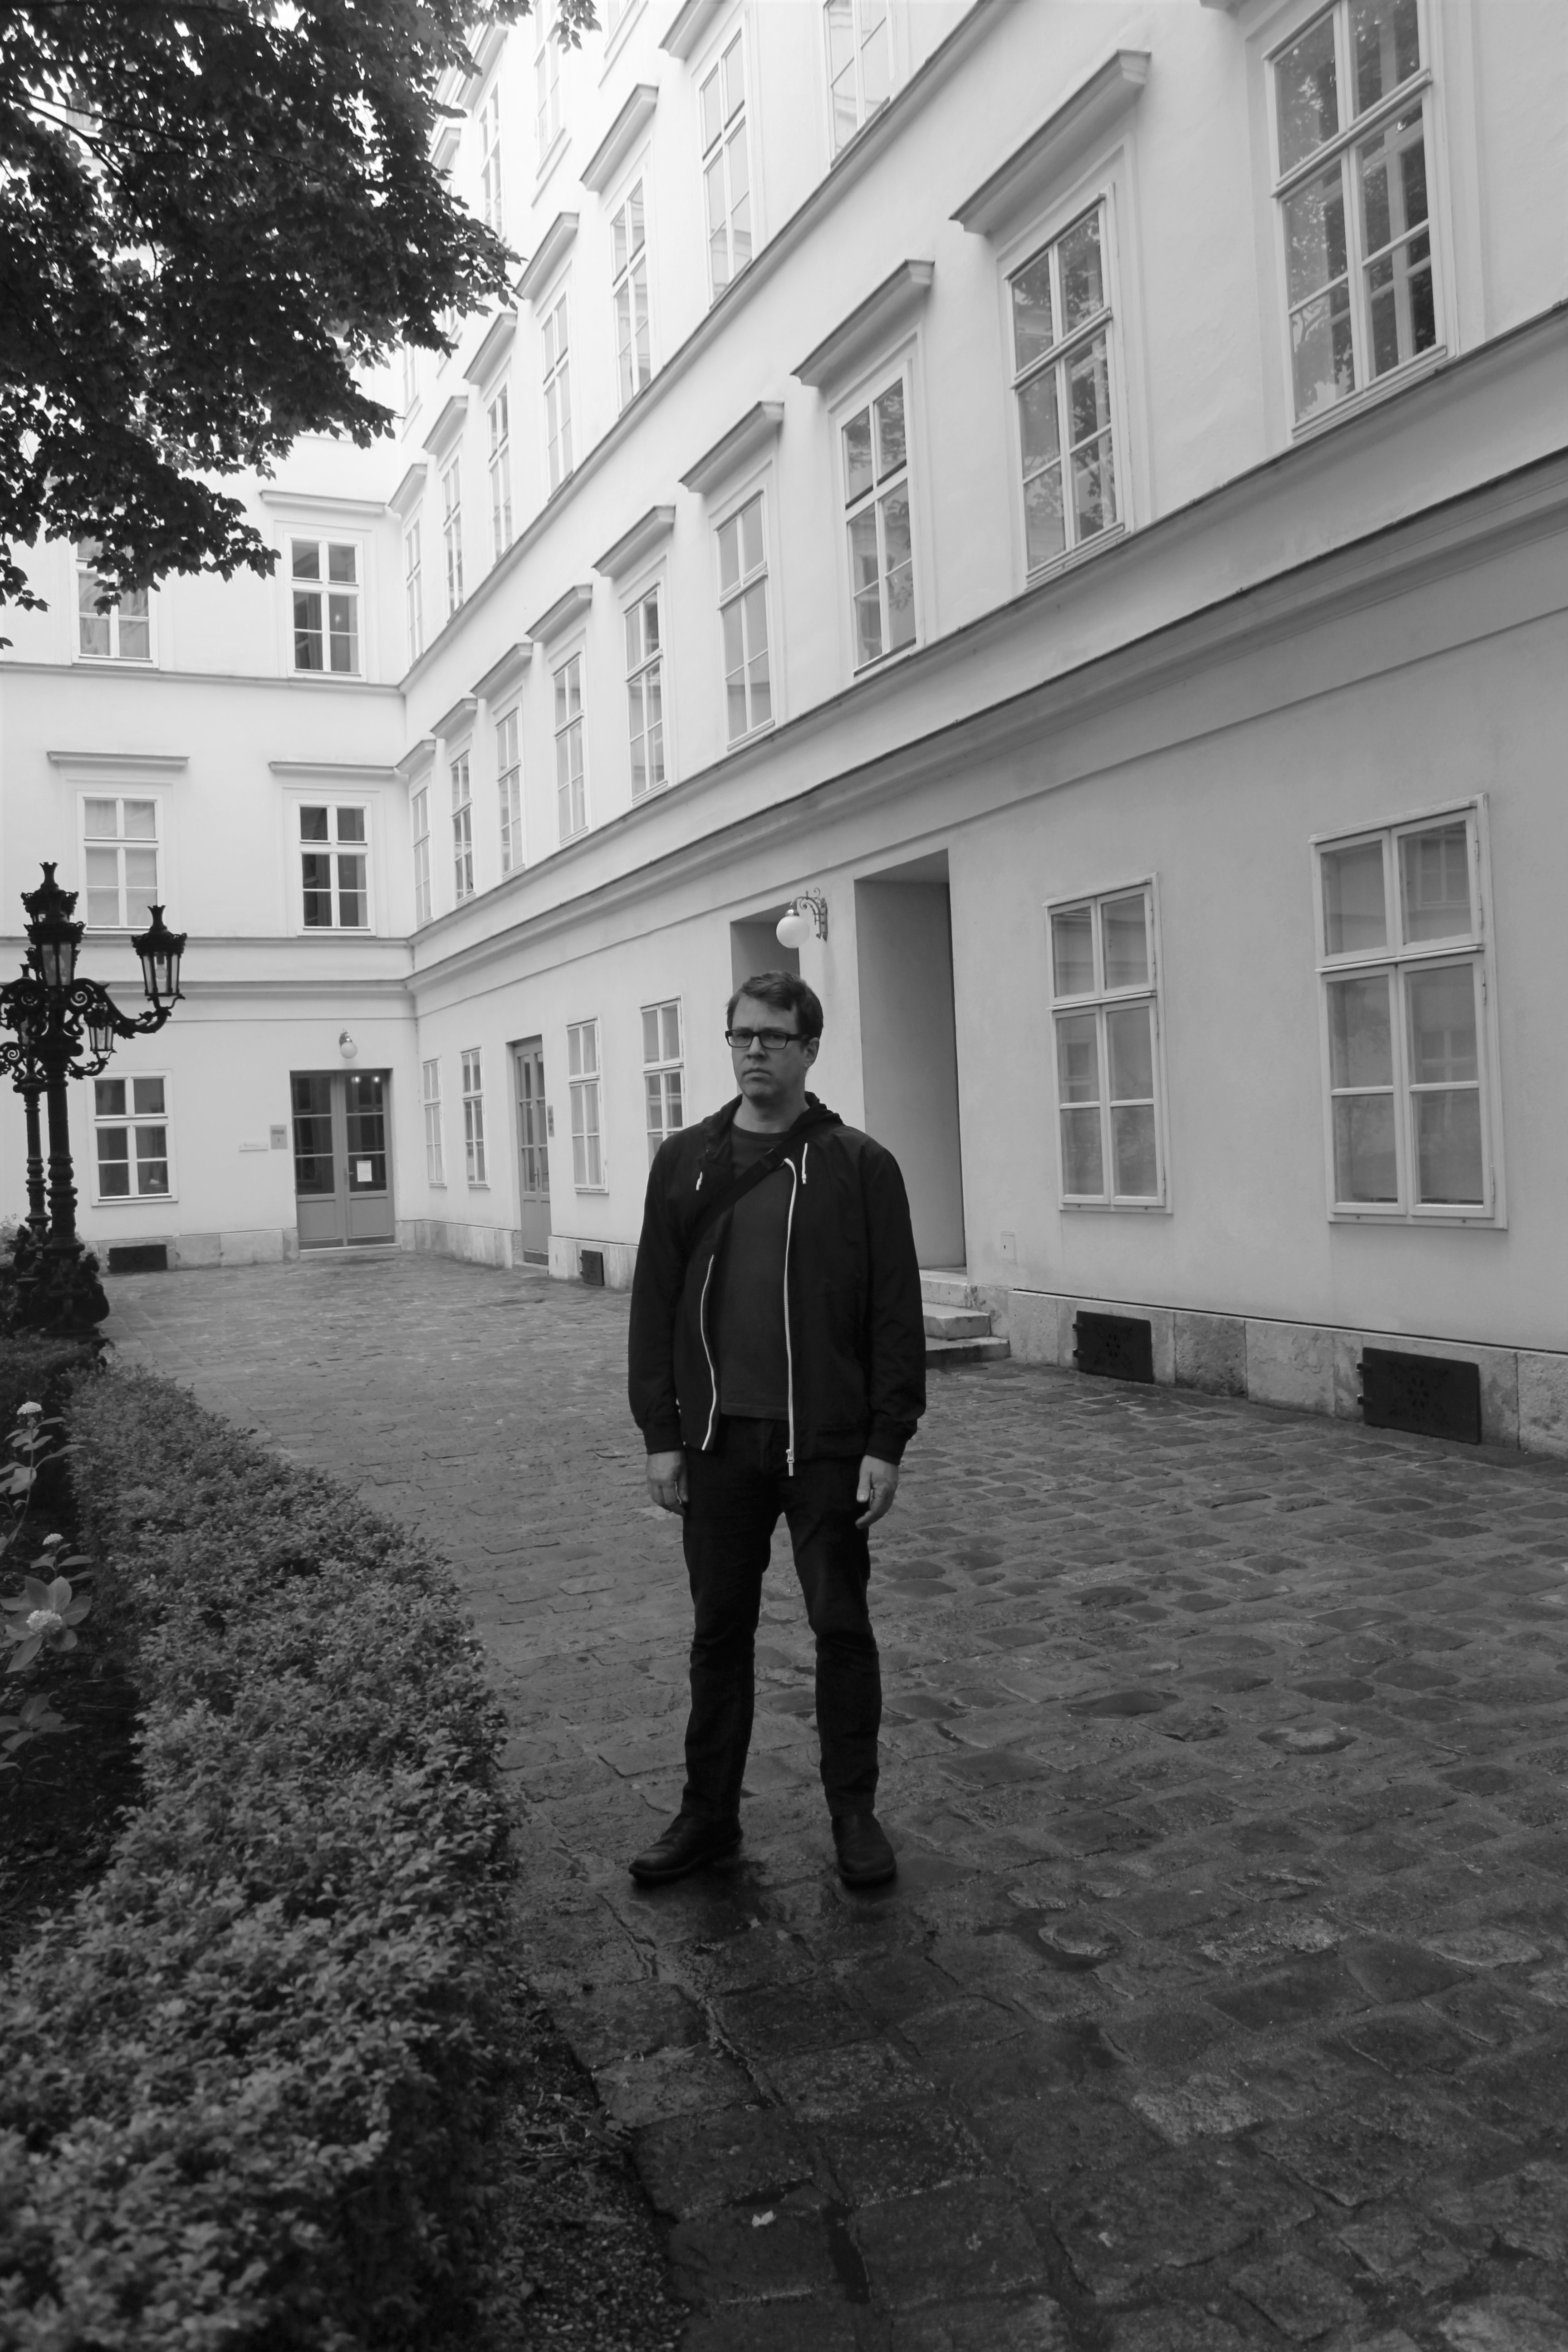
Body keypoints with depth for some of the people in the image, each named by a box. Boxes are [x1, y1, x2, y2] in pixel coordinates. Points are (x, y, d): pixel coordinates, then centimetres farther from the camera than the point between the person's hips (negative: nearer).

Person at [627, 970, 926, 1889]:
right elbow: (655, 1303, 5)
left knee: (842, 1627, 7)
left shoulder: (860, 1165, -3)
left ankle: (855, 1812, 23)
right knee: (720, 1632, 12)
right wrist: (661, 1434, 0)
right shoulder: (685, 1161, 6)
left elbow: (896, 1313, -5)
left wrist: (887, 1443, -9)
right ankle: (709, 1813, 26)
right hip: (717, 1442, 3)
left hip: (827, 1444, -2)